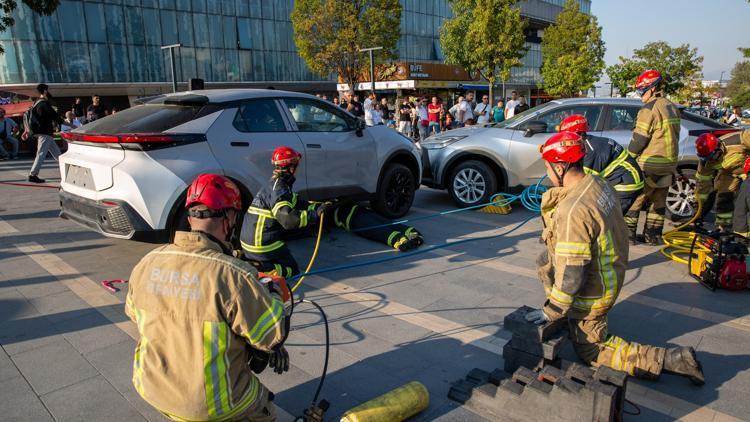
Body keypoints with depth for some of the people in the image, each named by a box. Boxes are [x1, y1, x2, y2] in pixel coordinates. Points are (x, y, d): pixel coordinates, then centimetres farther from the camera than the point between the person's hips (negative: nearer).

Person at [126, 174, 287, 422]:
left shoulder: (147, 263, -10)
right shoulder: (232, 275, -29)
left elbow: (134, 314, 8)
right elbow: (274, 336, -18)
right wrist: (272, 296, -1)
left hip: (152, 390, 4)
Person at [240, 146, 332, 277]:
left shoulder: (275, 185, 11)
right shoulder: (278, 189, -20)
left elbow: (298, 203, 15)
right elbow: (288, 219, -31)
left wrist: (319, 207, 6)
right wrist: (316, 214, -23)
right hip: (263, 245, -9)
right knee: (292, 270, 4)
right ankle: (257, 269, -12)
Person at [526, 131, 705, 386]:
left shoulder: (572, 211, -34)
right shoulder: (596, 183, -6)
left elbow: (571, 274, -30)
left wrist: (552, 311, -17)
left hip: (591, 290, -9)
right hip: (610, 270, 9)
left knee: (591, 351, 10)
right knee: (545, 262, 24)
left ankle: (672, 360, 5)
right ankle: (568, 316, 35)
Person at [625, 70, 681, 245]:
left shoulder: (649, 109, -16)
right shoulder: (672, 108, 13)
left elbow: (639, 140, -17)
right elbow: (674, 137, 19)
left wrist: (628, 158, -3)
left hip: (649, 166, -8)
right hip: (668, 165, 9)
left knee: (634, 199, 1)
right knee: (658, 201, 14)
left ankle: (628, 234, 3)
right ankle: (653, 235, 21)